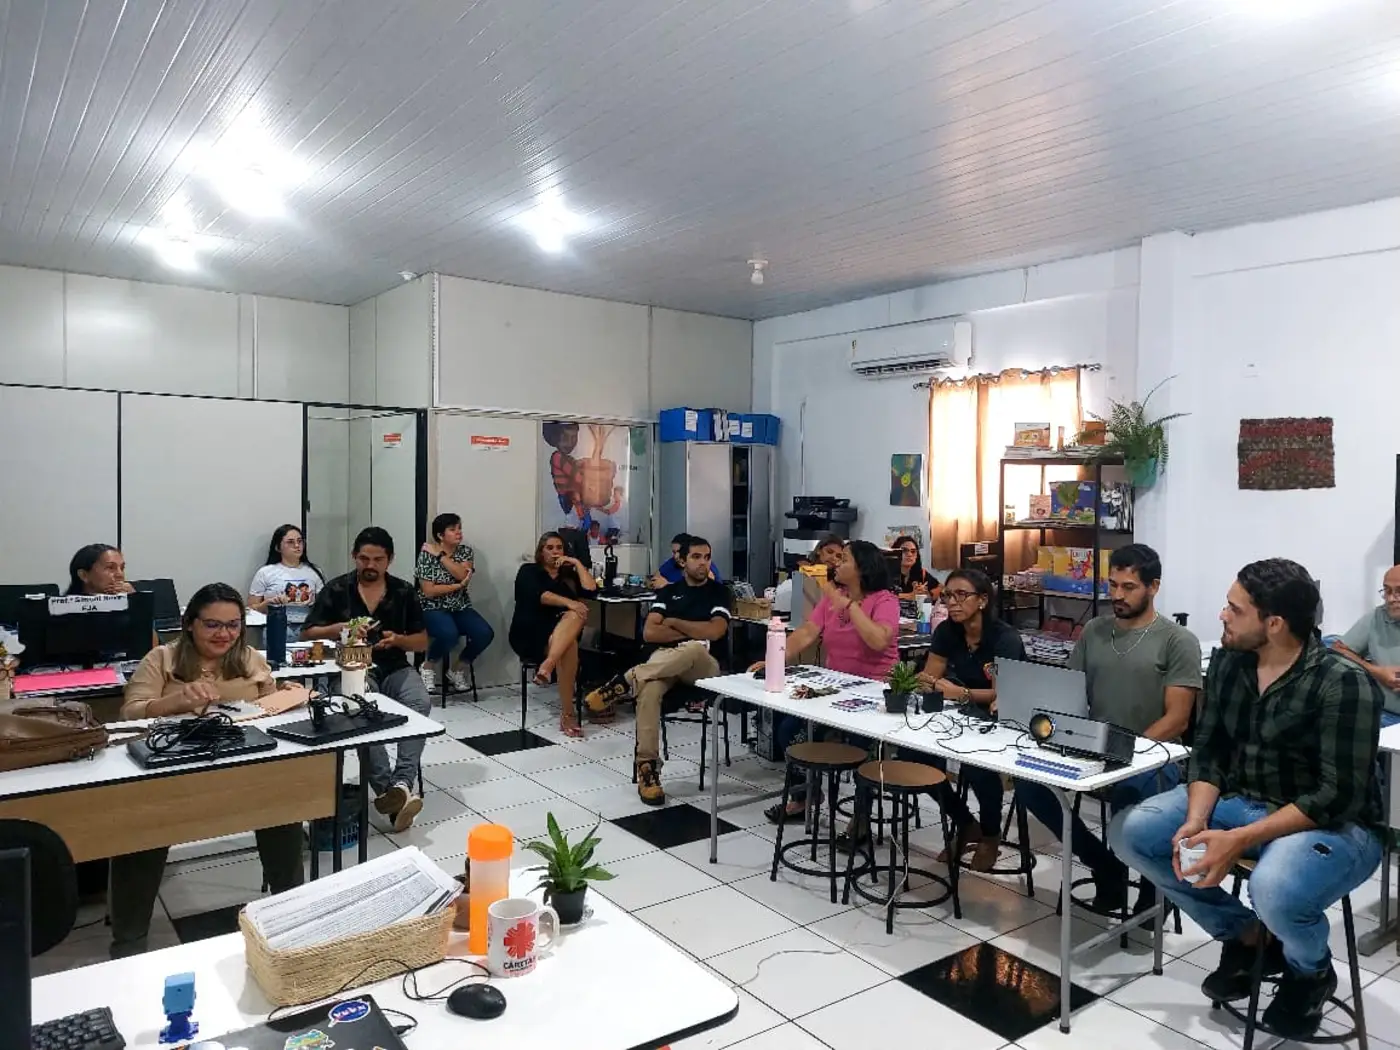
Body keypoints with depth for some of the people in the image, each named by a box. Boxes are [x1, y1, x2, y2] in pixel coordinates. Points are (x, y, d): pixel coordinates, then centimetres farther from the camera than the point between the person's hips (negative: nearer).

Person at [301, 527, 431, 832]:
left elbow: (423, 642, 12)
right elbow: (307, 634, 7)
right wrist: (336, 629, -12)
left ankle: (401, 784, -40)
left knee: (420, 704, -31)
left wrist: (398, 639, -10)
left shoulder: (404, 591, 9)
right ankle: (389, 790, -41)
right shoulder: (336, 590, 5)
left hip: (395, 669, 2)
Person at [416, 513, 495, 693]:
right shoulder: (427, 554, -5)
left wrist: (440, 555, -13)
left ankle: (456, 669, 3)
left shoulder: (465, 551, 5)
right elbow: (429, 591, -12)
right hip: (434, 610, -5)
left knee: (485, 633, -22)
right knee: (449, 634, -36)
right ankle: (428, 666, -4)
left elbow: (462, 574, -15)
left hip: (461, 608, 5)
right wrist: (458, 586, -13)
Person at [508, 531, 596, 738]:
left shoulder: (569, 574, 19)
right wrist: (568, 602, -29)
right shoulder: (529, 571, 6)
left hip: (562, 634, 4)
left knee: (575, 617, -33)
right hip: (530, 635, -4)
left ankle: (547, 666, -50)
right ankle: (567, 715, -39)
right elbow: (539, 595, -15)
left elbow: (591, 589, 0)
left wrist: (577, 563, 2)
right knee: (569, 646, -36)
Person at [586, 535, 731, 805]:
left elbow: (714, 632, -7)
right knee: (649, 689, -37)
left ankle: (625, 682, -34)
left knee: (693, 649, -42)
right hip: (663, 661, 2)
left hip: (703, 666, -1)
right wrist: (693, 632, -3)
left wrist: (673, 623, 2)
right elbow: (649, 633, 4)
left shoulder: (719, 592, 11)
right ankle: (647, 767, -32)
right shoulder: (668, 592, 18)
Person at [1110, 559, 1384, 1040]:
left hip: (1334, 825, -6)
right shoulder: (1228, 662, -2)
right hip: (1242, 801, 6)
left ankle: (1311, 971, 3)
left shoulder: (1344, 684, -21)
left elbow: (1339, 796, -24)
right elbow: (1208, 751, 1)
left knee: (1275, 890, -38)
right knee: (1131, 832, -11)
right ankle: (1246, 934, 10)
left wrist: (1240, 840, -30)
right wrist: (1196, 820, -18)